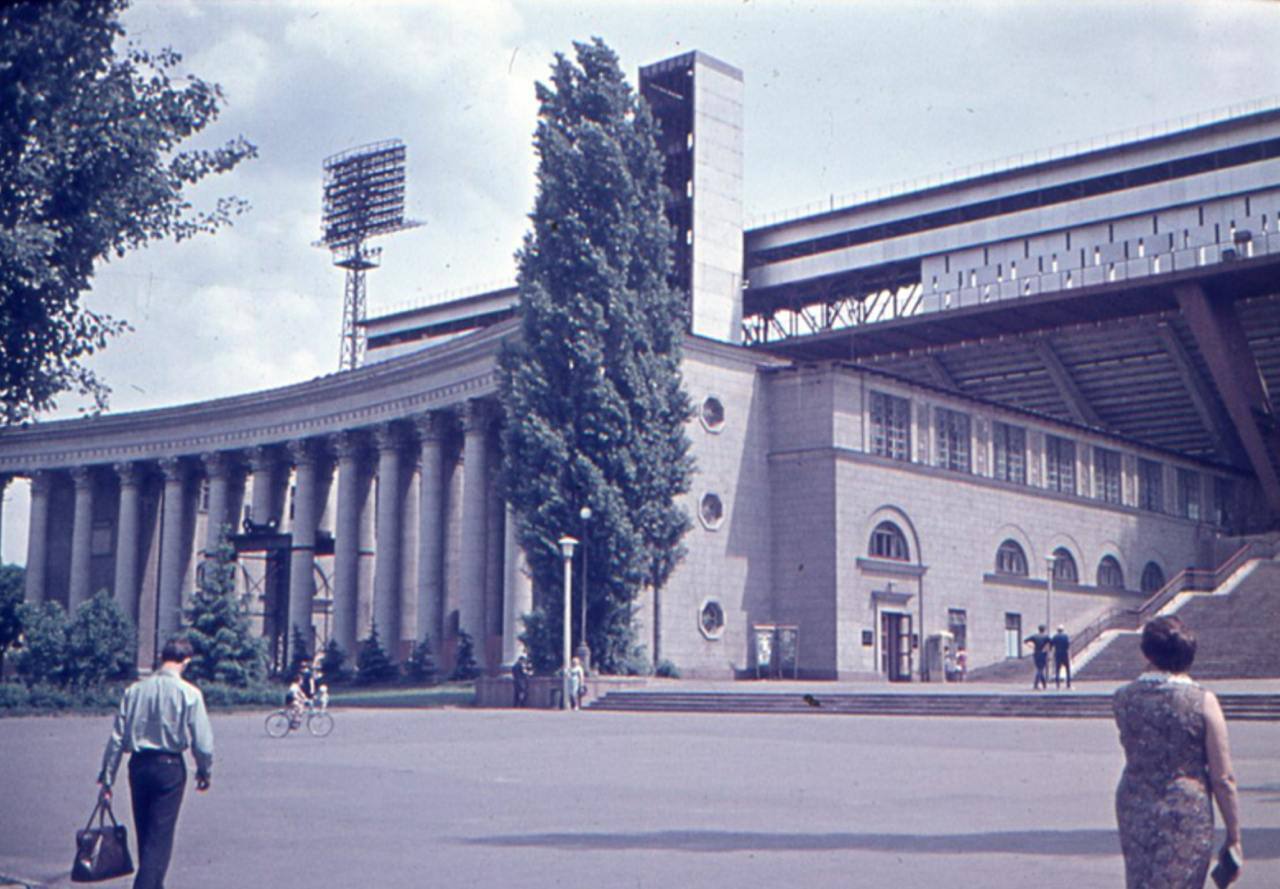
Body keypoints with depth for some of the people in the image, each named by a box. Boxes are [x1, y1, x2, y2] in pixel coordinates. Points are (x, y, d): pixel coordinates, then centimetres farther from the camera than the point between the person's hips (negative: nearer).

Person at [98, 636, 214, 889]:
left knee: (144, 834, 18)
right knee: (160, 837, 1)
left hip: (138, 765, 5)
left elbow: (117, 737, 2)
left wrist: (107, 776, 7)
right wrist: (205, 772, 7)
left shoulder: (134, 690, 1)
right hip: (169, 767, -4)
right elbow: (202, 742, -9)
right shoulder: (188, 693, -10)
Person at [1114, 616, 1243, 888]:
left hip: (1134, 812, 3)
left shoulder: (1123, 697, -2)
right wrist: (1234, 836, 1)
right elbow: (1222, 780, -9)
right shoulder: (1203, 702, -11)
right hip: (1187, 815, -3)